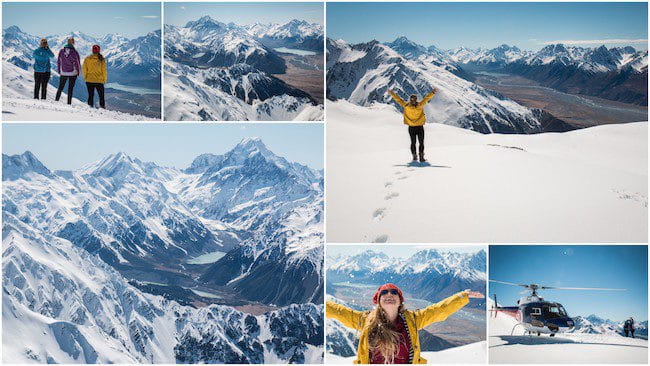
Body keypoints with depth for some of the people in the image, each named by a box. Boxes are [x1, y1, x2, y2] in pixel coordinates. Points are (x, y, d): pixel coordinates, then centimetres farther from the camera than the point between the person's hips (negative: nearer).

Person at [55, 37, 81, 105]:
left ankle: (56, 101, 12)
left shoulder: (61, 51, -2)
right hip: (73, 73, -2)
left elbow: (58, 62, 4)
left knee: (60, 88, 14)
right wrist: (78, 72, 8)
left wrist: (59, 71, 15)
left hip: (63, 73, 2)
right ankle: (69, 103, 3)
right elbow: (78, 63, -5)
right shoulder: (75, 52, -11)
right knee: (70, 89, 4)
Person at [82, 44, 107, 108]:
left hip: (89, 80, 2)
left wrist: (85, 77, 14)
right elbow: (104, 70, -6)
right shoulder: (102, 60, -10)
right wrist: (104, 79, 7)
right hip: (99, 81, -2)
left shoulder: (87, 59, -5)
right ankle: (102, 107, 11)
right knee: (101, 96, 12)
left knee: (90, 95, 13)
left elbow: (84, 69, -1)